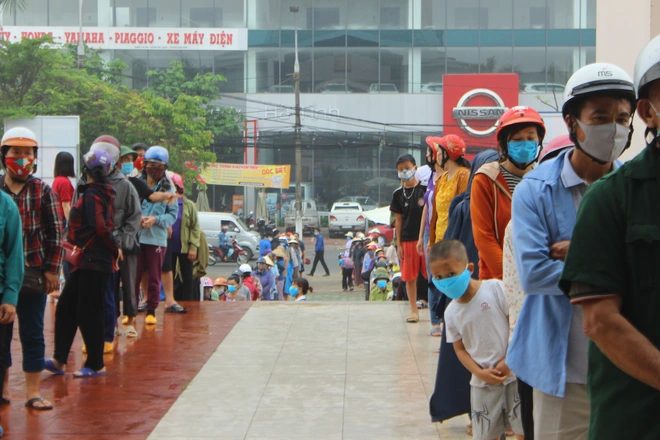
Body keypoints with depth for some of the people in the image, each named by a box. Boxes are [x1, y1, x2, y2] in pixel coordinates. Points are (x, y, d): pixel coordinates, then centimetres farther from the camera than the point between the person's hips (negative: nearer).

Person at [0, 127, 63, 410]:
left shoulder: (43, 191, 1)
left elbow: (55, 233, 1)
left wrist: (52, 270, -3)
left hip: (33, 274, -1)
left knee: (33, 334, 4)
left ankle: (33, 391, 11)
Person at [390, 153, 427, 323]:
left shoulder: (425, 189, -2)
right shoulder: (398, 194, 6)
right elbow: (398, 220, 9)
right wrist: (398, 244, 6)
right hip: (407, 240, 3)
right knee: (409, 277, 6)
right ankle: (414, 310, 16)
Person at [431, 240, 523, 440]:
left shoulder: (495, 288, -10)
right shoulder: (451, 312, 2)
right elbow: (460, 348, 6)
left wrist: (509, 360, -14)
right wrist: (480, 373, -10)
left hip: (514, 374, -4)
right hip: (483, 383, 4)